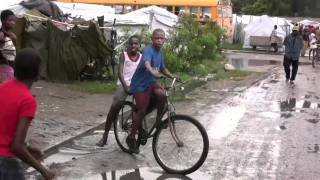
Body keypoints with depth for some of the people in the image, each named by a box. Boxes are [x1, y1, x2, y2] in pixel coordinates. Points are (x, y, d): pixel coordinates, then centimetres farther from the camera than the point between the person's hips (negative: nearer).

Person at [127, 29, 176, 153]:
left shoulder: (160, 52, 6)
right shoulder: (148, 51, -20)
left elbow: (162, 68, 21)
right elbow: (146, 62, -43)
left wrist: (173, 77, 8)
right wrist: (152, 71, -63)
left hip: (151, 82, 6)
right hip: (140, 84, -6)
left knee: (162, 94, -23)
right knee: (142, 110, -10)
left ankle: (159, 119, -1)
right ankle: (131, 138, 4)